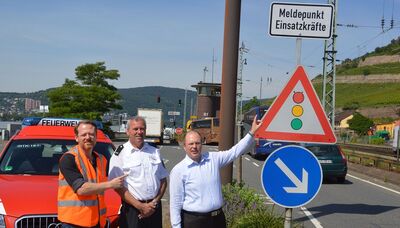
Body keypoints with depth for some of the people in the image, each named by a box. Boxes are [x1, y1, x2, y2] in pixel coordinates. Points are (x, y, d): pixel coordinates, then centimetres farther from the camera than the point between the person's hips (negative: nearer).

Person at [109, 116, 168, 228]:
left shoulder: (155, 152, 10)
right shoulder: (120, 154, -4)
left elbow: (163, 180, 12)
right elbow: (118, 186, -9)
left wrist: (155, 202, -2)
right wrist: (140, 206, -13)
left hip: (154, 208, 4)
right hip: (132, 209, -3)